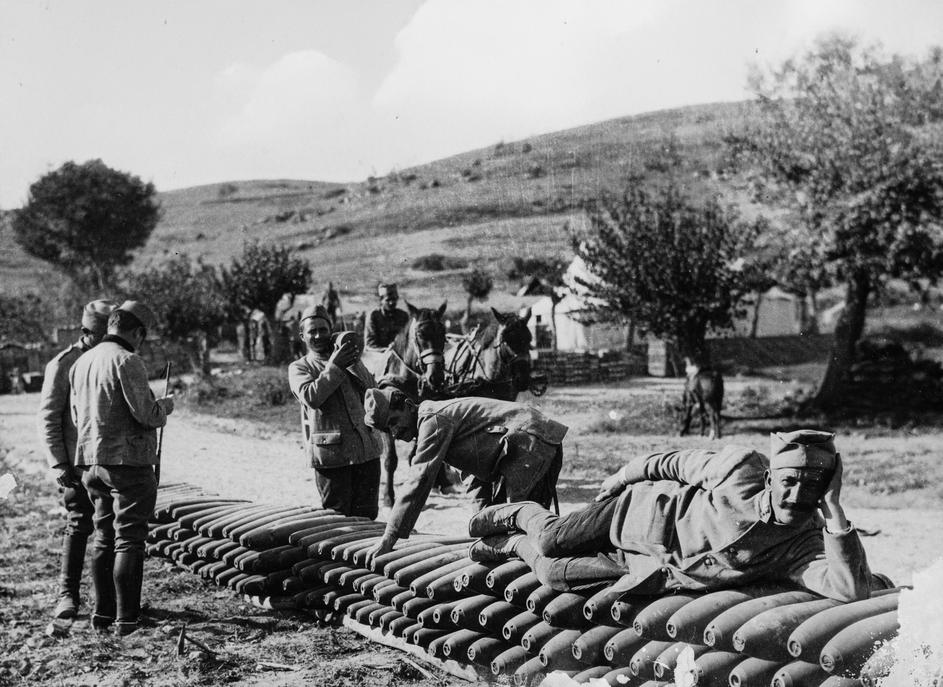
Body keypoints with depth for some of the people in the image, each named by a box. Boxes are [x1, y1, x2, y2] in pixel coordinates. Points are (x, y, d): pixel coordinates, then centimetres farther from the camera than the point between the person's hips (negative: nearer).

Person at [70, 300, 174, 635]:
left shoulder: (81, 363, 11)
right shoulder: (127, 361, -15)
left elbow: (77, 415, 17)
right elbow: (147, 414, -19)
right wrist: (165, 405, 2)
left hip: (90, 462, 8)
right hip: (128, 462, -8)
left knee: (104, 538, 16)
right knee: (128, 541, -2)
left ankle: (103, 613, 20)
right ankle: (126, 619, 1)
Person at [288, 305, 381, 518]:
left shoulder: (346, 361, 19)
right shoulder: (299, 368, 7)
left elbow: (372, 390, 6)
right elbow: (311, 397, -13)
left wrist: (354, 363, -8)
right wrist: (334, 367, -14)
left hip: (366, 450, 4)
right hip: (330, 454, -4)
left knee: (367, 515, 5)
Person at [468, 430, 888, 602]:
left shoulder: (807, 546, -25)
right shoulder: (742, 469, -26)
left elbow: (851, 592, -42)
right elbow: (671, 463, -9)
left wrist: (834, 512, -44)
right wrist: (618, 480, 2)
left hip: (656, 574, 1)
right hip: (642, 508, -1)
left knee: (553, 574, 0)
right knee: (552, 542, -3)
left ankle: (513, 544, 34)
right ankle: (517, 515, 35)